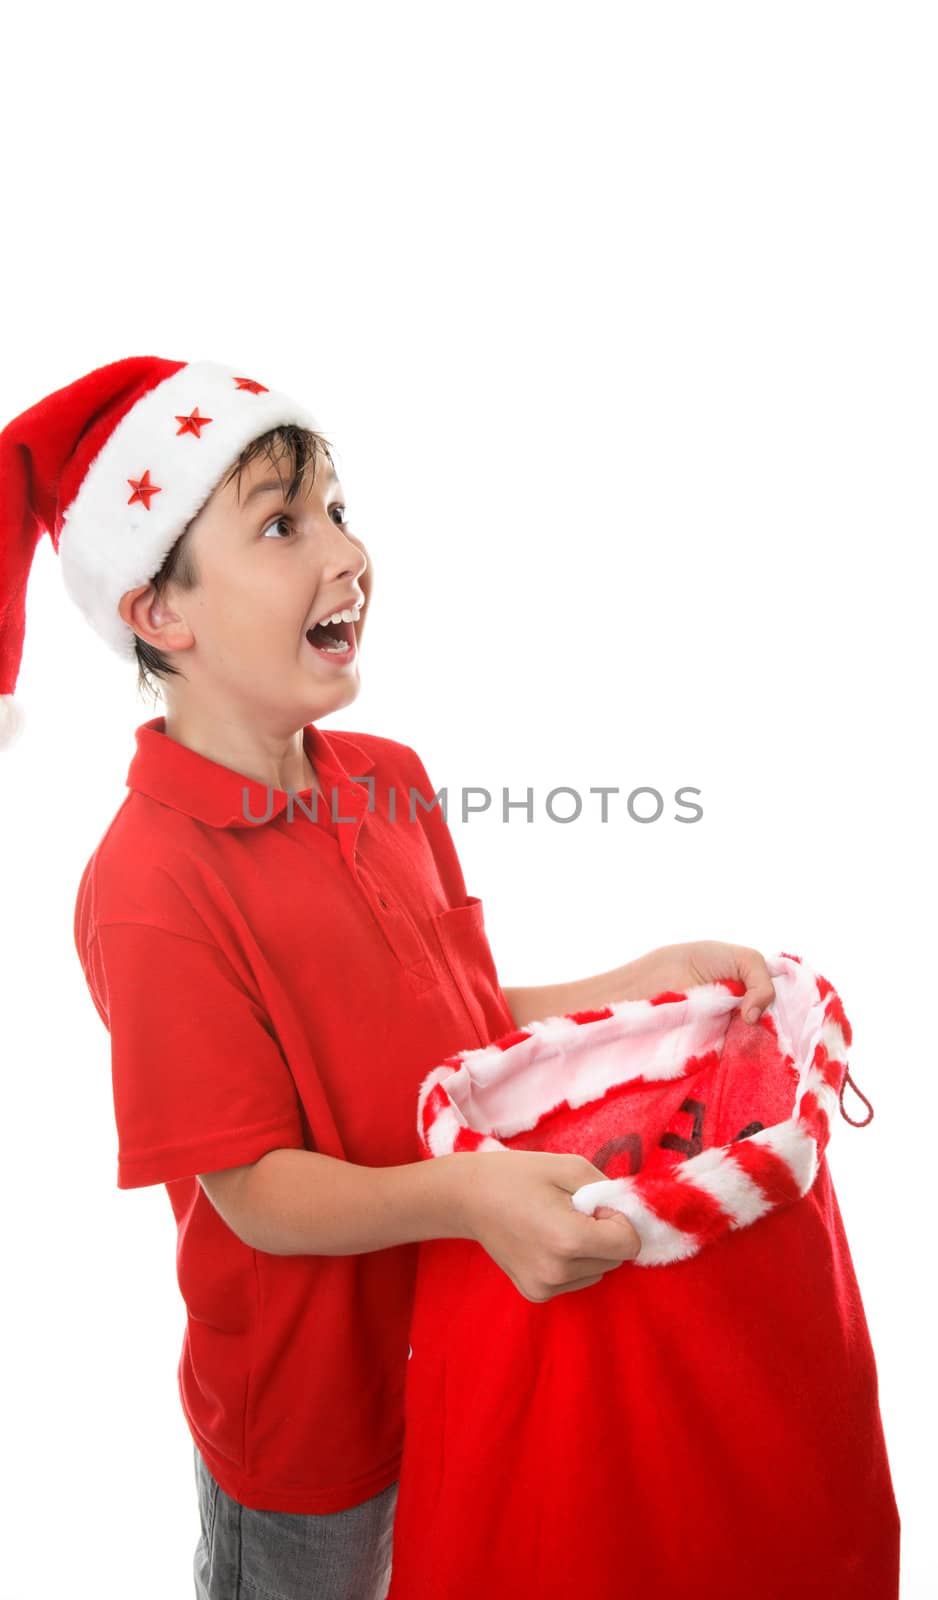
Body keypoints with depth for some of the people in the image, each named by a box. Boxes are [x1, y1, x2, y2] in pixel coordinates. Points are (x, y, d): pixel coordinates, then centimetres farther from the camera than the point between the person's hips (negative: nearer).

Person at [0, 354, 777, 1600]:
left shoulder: (392, 783, -4)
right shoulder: (150, 888, -26)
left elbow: (472, 1022, 3)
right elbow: (255, 1191, -23)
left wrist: (649, 981, -8)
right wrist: (462, 1195, -39)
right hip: (306, 1401, -6)